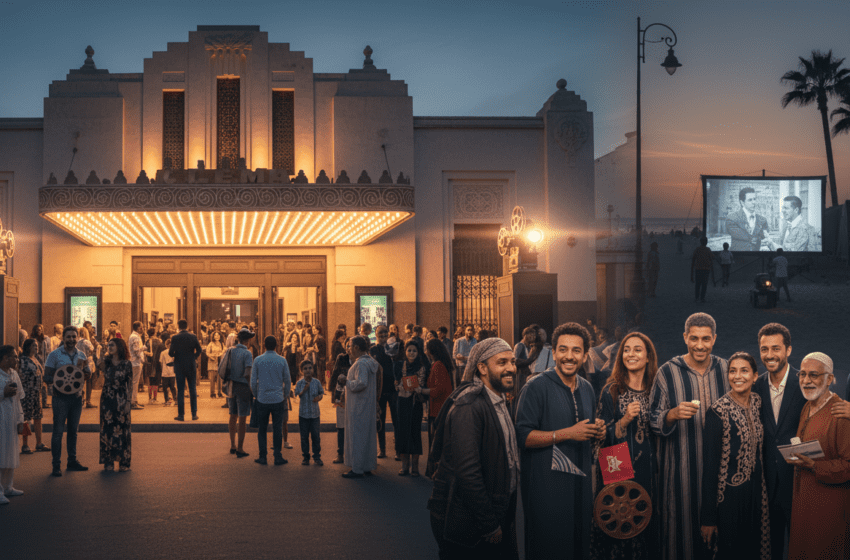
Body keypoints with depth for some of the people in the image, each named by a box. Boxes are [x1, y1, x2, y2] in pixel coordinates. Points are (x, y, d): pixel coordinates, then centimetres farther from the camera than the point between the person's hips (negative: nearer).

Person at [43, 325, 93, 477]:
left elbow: (88, 375, 6)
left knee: (73, 430, 12)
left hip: (76, 396, 4)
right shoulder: (55, 355, -3)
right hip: (61, 396, -4)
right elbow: (47, 377, -6)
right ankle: (56, 465, 0)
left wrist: (83, 368, -16)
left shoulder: (81, 355, 10)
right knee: (58, 431, -4)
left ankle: (72, 461, 21)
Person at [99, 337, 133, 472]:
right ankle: (108, 461, 11)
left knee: (123, 430, 0)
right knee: (107, 430, 3)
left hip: (121, 400, -3)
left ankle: (124, 462, 7)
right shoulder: (107, 362, 6)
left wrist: (128, 402, -7)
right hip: (107, 400, 3)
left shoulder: (127, 364, -4)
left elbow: (130, 384, -3)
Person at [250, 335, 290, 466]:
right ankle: (278, 457, 6)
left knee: (262, 429, 8)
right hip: (278, 399, 0)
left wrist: (256, 395, 16)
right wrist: (286, 395, 18)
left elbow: (253, 382, 0)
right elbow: (287, 381, 3)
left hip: (262, 400, 0)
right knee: (277, 429, 5)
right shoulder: (282, 360, -2)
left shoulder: (258, 360, -3)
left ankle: (263, 456, 9)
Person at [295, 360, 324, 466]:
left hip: (315, 413, 0)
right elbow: (297, 394, -5)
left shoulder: (316, 382, 0)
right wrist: (304, 390, -21)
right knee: (304, 436, 5)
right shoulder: (300, 383, -3)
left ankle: (317, 457, 13)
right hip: (303, 413, 0)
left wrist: (320, 397, -9)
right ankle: (306, 457, 16)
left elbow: (322, 392, 12)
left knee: (316, 436, 2)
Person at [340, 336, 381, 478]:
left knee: (356, 436, -3)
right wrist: (353, 360, 14)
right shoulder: (371, 362, 11)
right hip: (369, 405, 10)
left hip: (358, 407, -10)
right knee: (367, 435, 15)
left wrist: (346, 382, -14)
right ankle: (368, 466, 22)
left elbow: (361, 383, -28)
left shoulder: (360, 363, -19)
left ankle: (357, 469, 1)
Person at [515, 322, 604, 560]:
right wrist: (567, 434, -21)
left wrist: (597, 431, 2)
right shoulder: (536, 387, -11)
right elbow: (522, 436, -17)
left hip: (580, 481, 7)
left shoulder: (587, 388, 12)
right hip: (545, 484, -7)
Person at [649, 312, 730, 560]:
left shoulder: (726, 370, 5)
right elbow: (653, 421, -4)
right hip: (681, 466, -3)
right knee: (681, 518, 0)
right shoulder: (667, 373, -4)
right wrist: (674, 414, -23)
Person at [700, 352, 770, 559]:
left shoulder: (757, 403, 2)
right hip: (728, 495, -6)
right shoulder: (718, 411, -17)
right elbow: (710, 465, -15)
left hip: (755, 491, 6)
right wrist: (708, 517, -15)